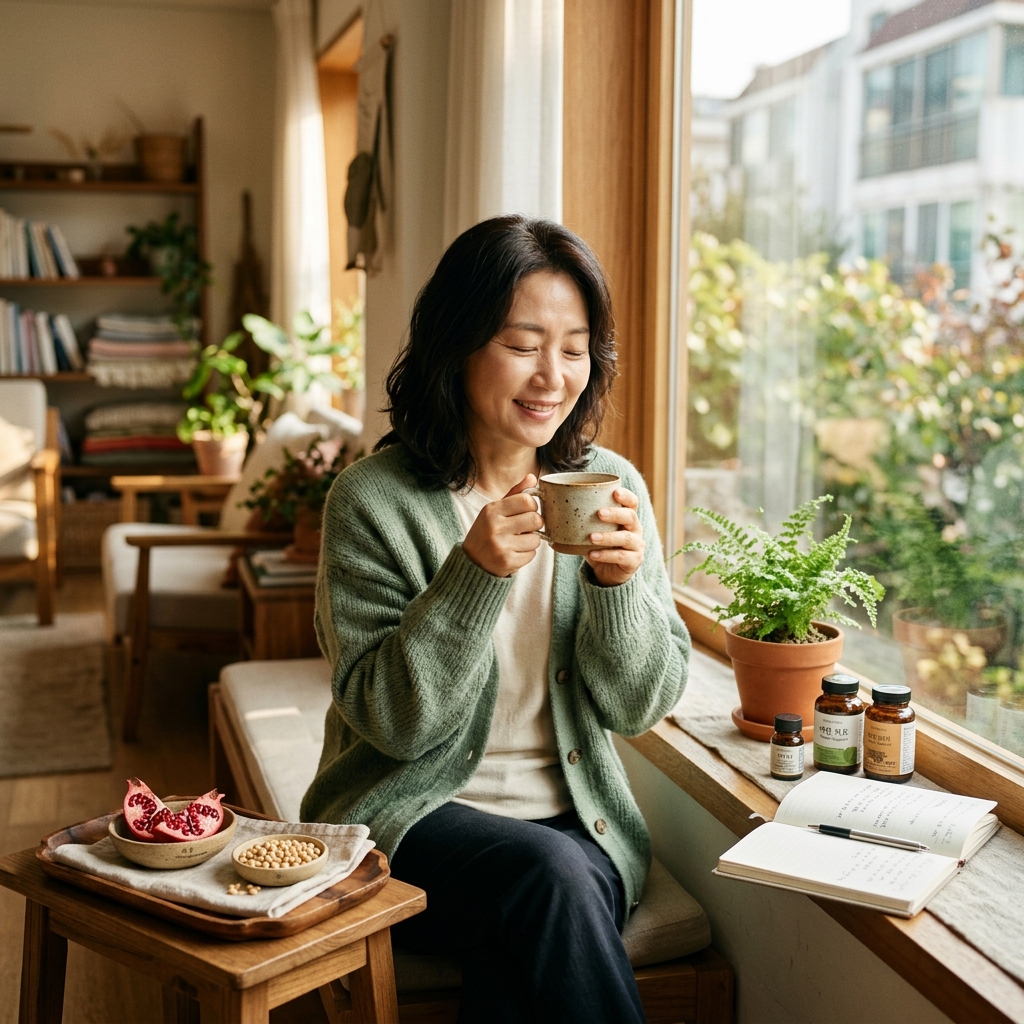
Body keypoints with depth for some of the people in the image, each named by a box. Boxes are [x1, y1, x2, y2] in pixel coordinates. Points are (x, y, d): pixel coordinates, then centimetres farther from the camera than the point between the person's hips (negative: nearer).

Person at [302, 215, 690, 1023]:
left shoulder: (611, 486, 0)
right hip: (411, 815, -2)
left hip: (575, 819, 2)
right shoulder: (373, 501, -9)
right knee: (548, 874, -30)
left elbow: (638, 707, 1)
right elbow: (391, 722, -12)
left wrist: (619, 583, -19)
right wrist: (475, 572, -24)